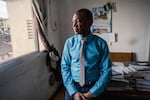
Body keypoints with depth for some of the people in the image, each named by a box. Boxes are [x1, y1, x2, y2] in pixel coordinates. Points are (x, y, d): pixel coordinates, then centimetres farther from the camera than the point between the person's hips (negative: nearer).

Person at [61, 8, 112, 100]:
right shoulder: (69, 42, -8)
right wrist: (74, 92, -12)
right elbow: (65, 67, -5)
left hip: (94, 88, -1)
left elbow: (106, 72, -9)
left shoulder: (101, 43, -12)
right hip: (72, 87, 1)